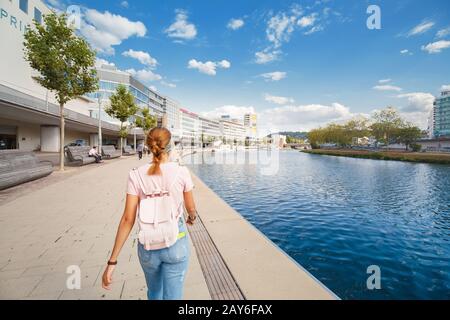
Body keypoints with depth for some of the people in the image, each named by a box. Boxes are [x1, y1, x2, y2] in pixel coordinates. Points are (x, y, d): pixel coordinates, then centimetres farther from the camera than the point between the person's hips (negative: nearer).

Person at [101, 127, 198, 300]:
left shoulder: (136, 175, -10)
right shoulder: (181, 172, -12)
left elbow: (128, 219, -11)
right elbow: (191, 208, 1)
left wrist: (112, 261, -3)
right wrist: (192, 217, 25)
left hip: (147, 246, 3)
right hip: (176, 243, -2)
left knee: (154, 293, 29)